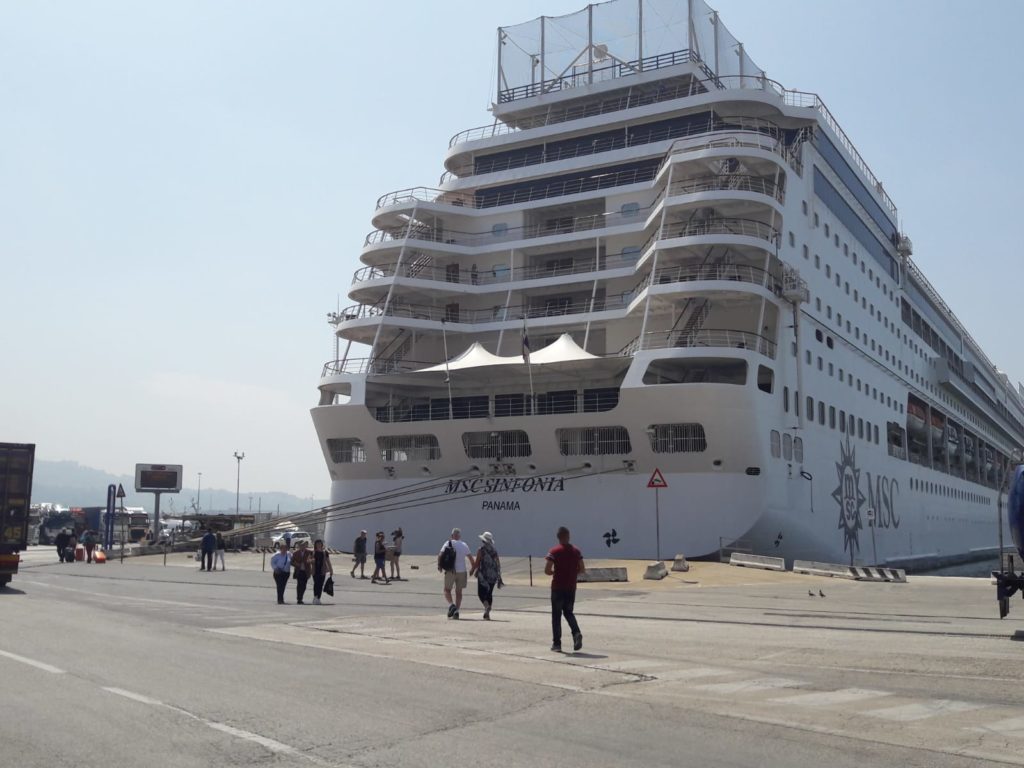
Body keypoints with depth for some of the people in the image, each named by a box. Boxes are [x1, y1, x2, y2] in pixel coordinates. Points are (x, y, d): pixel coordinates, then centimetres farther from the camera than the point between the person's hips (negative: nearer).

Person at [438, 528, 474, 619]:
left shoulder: (448, 543, -2)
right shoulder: (464, 545, 4)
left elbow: (440, 555, -11)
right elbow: (471, 558, 4)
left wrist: (439, 565, 2)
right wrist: (473, 567, 17)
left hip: (450, 571, -2)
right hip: (462, 571, 2)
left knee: (447, 590, 12)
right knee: (459, 592, 11)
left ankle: (451, 604, -12)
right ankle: (456, 610, 3)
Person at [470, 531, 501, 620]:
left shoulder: (481, 550, -7)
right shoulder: (494, 550, 8)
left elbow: (477, 563, -10)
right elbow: (498, 564, 6)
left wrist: (472, 571, 6)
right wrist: (499, 577, 11)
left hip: (483, 574, -5)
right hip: (493, 575, 5)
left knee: (481, 593, 3)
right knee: (489, 593, 13)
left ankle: (486, 605, -26)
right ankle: (487, 614, 12)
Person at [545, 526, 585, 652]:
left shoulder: (554, 552, -9)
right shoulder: (576, 551, 2)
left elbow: (547, 570, -15)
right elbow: (582, 570, 2)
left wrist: (554, 573, 6)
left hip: (557, 588, -3)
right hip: (571, 587, 3)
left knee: (556, 615, 7)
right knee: (568, 612, 17)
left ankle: (556, 643, 8)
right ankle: (576, 633, -8)